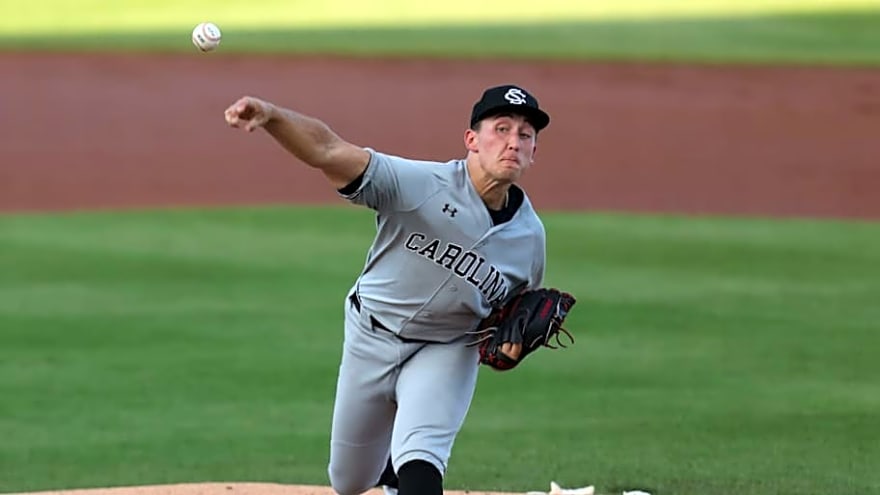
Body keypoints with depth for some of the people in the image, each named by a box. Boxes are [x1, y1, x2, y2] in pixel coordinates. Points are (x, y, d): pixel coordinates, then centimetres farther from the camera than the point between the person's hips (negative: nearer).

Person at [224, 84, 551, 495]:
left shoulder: (530, 235, -10)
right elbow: (327, 150, -36)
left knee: (419, 457, -26)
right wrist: (270, 115, -56)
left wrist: (508, 343, -15)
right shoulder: (422, 184, -24)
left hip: (446, 353, 0)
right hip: (371, 338, 0)